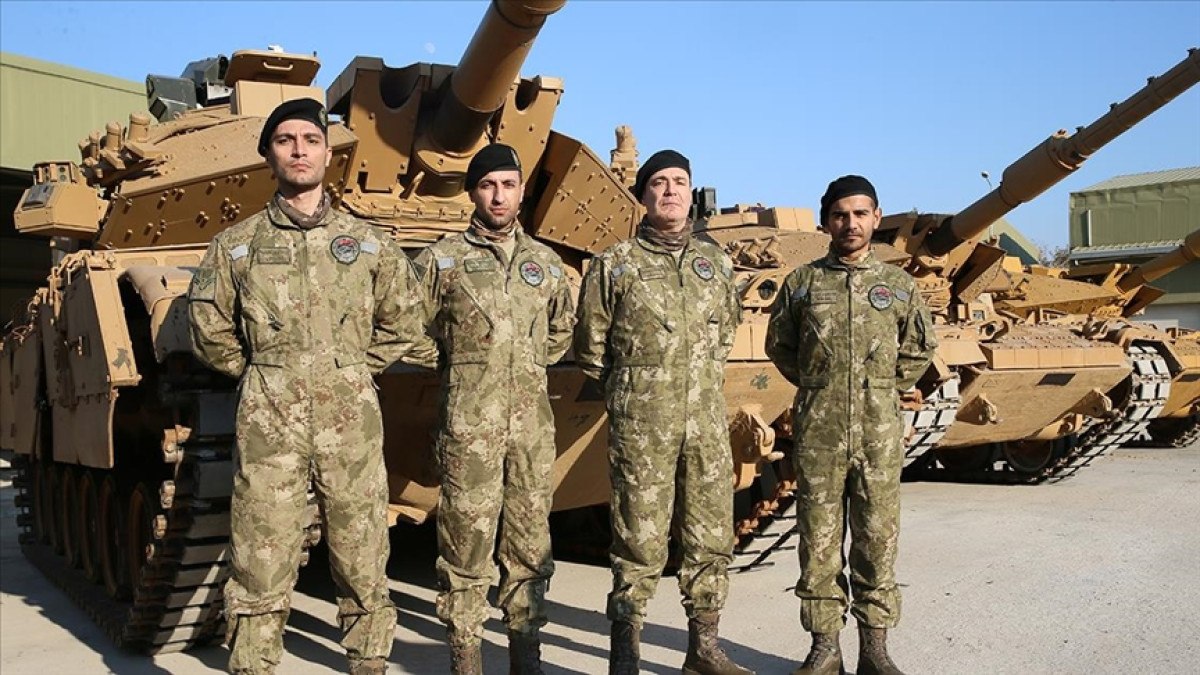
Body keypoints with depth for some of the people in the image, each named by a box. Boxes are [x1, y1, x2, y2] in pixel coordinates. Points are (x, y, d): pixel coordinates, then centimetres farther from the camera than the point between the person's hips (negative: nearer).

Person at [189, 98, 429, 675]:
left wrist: (354, 367, 11)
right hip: (269, 423, 0)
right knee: (259, 576, 0)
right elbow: (209, 334, 14)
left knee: (364, 571, 6)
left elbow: (404, 324, 17)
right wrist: (262, 372, 10)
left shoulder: (368, 243, 9)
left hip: (352, 421, 1)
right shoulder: (236, 245, 8)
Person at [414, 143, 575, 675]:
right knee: (466, 539, -1)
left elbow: (563, 329, 26)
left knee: (529, 542, 9)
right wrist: (457, 362, 5)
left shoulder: (546, 262, 13)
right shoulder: (442, 259, 1)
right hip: (469, 421, -3)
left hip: (533, 421, 4)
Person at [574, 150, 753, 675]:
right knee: (639, 544, -1)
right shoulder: (614, 264, 0)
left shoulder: (715, 262, 11)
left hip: (707, 421, 4)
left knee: (712, 539, 9)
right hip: (641, 425, -4)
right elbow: (590, 347, 6)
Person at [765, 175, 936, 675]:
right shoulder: (802, 282, 6)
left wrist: (885, 387, 9)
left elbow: (920, 349, 18)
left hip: (879, 431, 1)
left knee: (877, 539, 4)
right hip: (817, 430, 0)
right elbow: (778, 345, 14)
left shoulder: (898, 285, 8)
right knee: (818, 539, 3)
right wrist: (816, 386, 8)